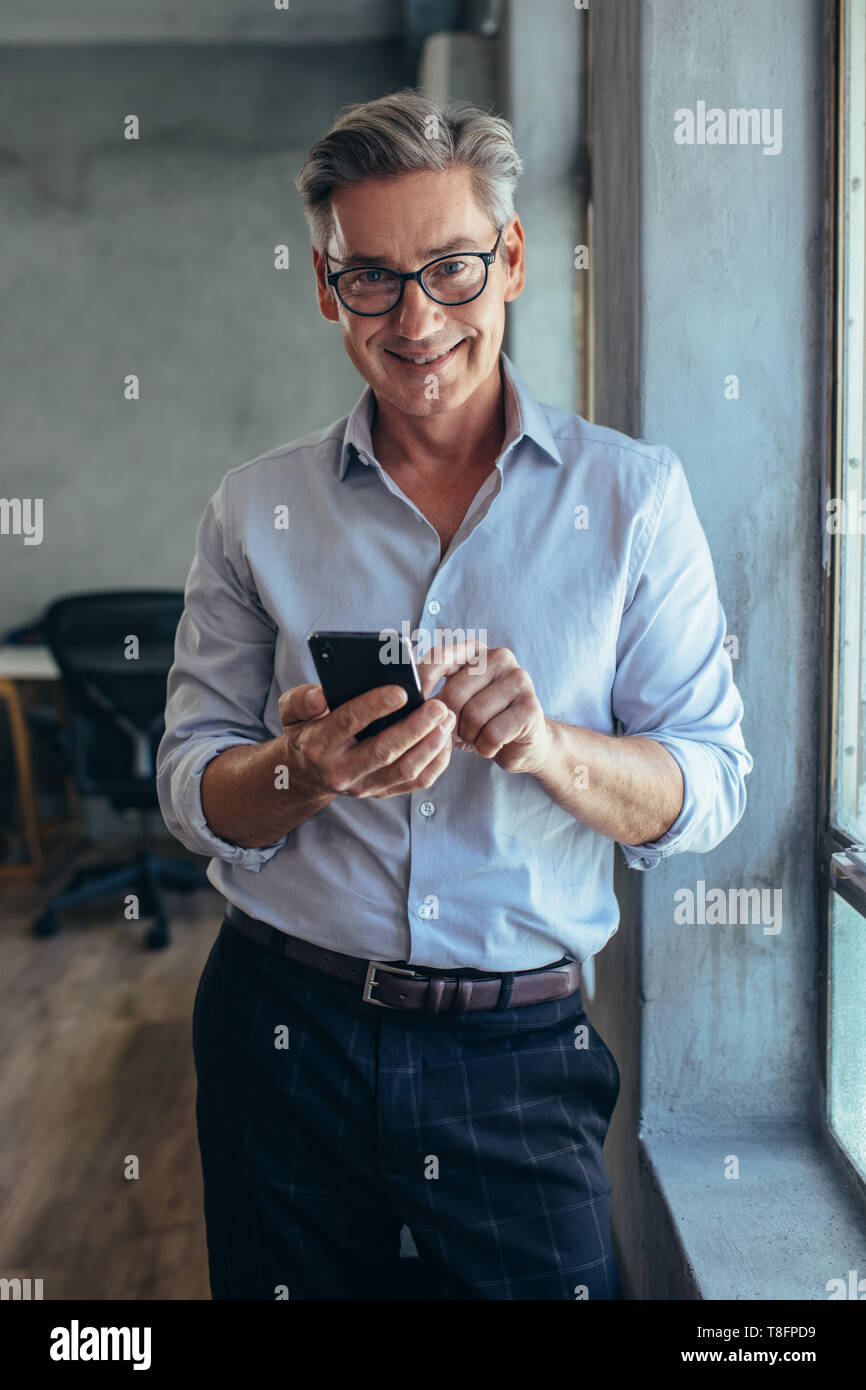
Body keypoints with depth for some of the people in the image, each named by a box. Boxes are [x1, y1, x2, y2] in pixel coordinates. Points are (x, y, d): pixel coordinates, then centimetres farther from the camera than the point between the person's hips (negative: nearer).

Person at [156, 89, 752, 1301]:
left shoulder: (633, 496, -2)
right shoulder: (256, 509, 2)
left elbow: (709, 789, -5)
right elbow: (193, 790, 0)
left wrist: (550, 748, -25)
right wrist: (305, 772, -22)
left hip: (524, 1052, -1)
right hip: (286, 1031, 2)